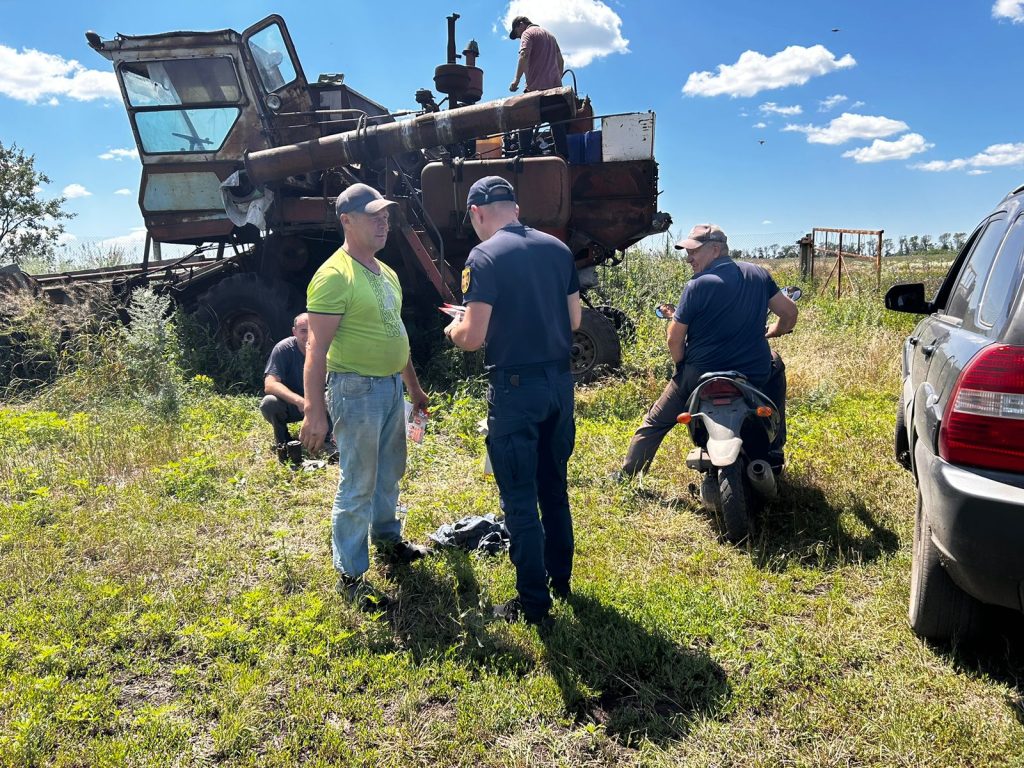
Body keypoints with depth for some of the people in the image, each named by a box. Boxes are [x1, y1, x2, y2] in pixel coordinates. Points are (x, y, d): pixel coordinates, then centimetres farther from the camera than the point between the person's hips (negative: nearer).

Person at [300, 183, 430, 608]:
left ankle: (387, 537, 42)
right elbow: (316, 349, -21)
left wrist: (414, 386, 23)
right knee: (358, 485, -1)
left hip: (391, 386, 9)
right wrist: (314, 412, -25)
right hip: (358, 389, -9)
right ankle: (349, 575, 12)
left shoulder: (385, 273, 11)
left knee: (388, 473, 22)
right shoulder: (334, 276, -17)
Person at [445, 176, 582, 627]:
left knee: (519, 500, 5)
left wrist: (453, 331, 6)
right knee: (554, 487, 20)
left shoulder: (485, 257, -12)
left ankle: (533, 603, 15)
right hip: (560, 381, 7)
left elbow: (472, 337, -16)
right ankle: (560, 580, 35)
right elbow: (573, 320, 11)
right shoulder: (557, 249, 7)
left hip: (516, 386, -6)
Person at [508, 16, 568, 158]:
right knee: (557, 124, 5)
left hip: (536, 86, -7)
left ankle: (524, 154, -12)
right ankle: (564, 155, 1)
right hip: (555, 85, 7)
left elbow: (524, 56, -15)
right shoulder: (549, 34, 26)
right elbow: (560, 60, 27)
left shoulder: (528, 33, 1)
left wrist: (517, 80, -16)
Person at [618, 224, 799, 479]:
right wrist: (770, 333, 28)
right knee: (775, 365, 39)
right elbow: (789, 311, 8)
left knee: (655, 423, 17)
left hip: (702, 376, -4)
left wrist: (682, 366, 8)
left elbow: (675, 339, -11)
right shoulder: (758, 274, 3)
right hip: (755, 375, 5)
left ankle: (626, 477, 19)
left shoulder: (698, 286, -13)